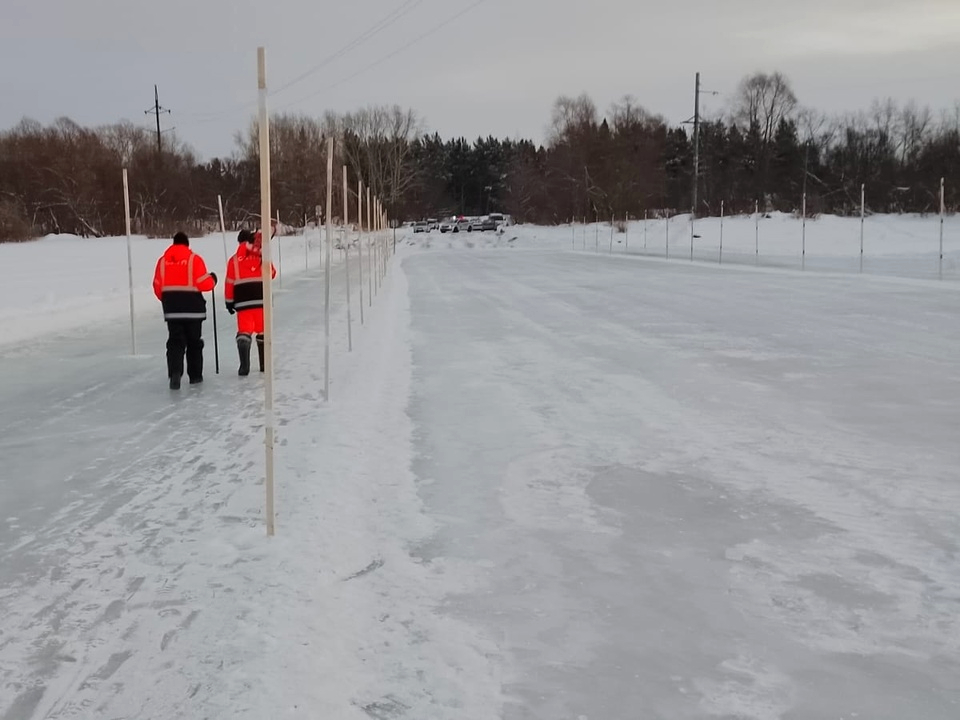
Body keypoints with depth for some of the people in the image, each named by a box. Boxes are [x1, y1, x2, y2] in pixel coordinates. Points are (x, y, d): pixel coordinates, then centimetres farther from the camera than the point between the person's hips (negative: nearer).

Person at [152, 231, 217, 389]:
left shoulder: (163, 260, 5)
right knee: (194, 341, 11)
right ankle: (195, 375, 18)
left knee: (175, 341, 3)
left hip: (171, 308, 2)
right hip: (192, 307, -2)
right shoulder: (194, 259, -6)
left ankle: (175, 373, -16)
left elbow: (158, 287, 7)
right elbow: (203, 283, -10)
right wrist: (213, 280, 11)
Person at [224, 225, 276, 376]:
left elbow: (230, 282, 2)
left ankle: (244, 365, -17)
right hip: (261, 299, 1)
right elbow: (271, 273, 13)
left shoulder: (234, 260, 2)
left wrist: (229, 302, 11)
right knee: (262, 331, 13)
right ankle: (264, 364, 19)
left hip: (242, 301, -1)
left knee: (244, 331, 0)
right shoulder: (262, 256, 2)